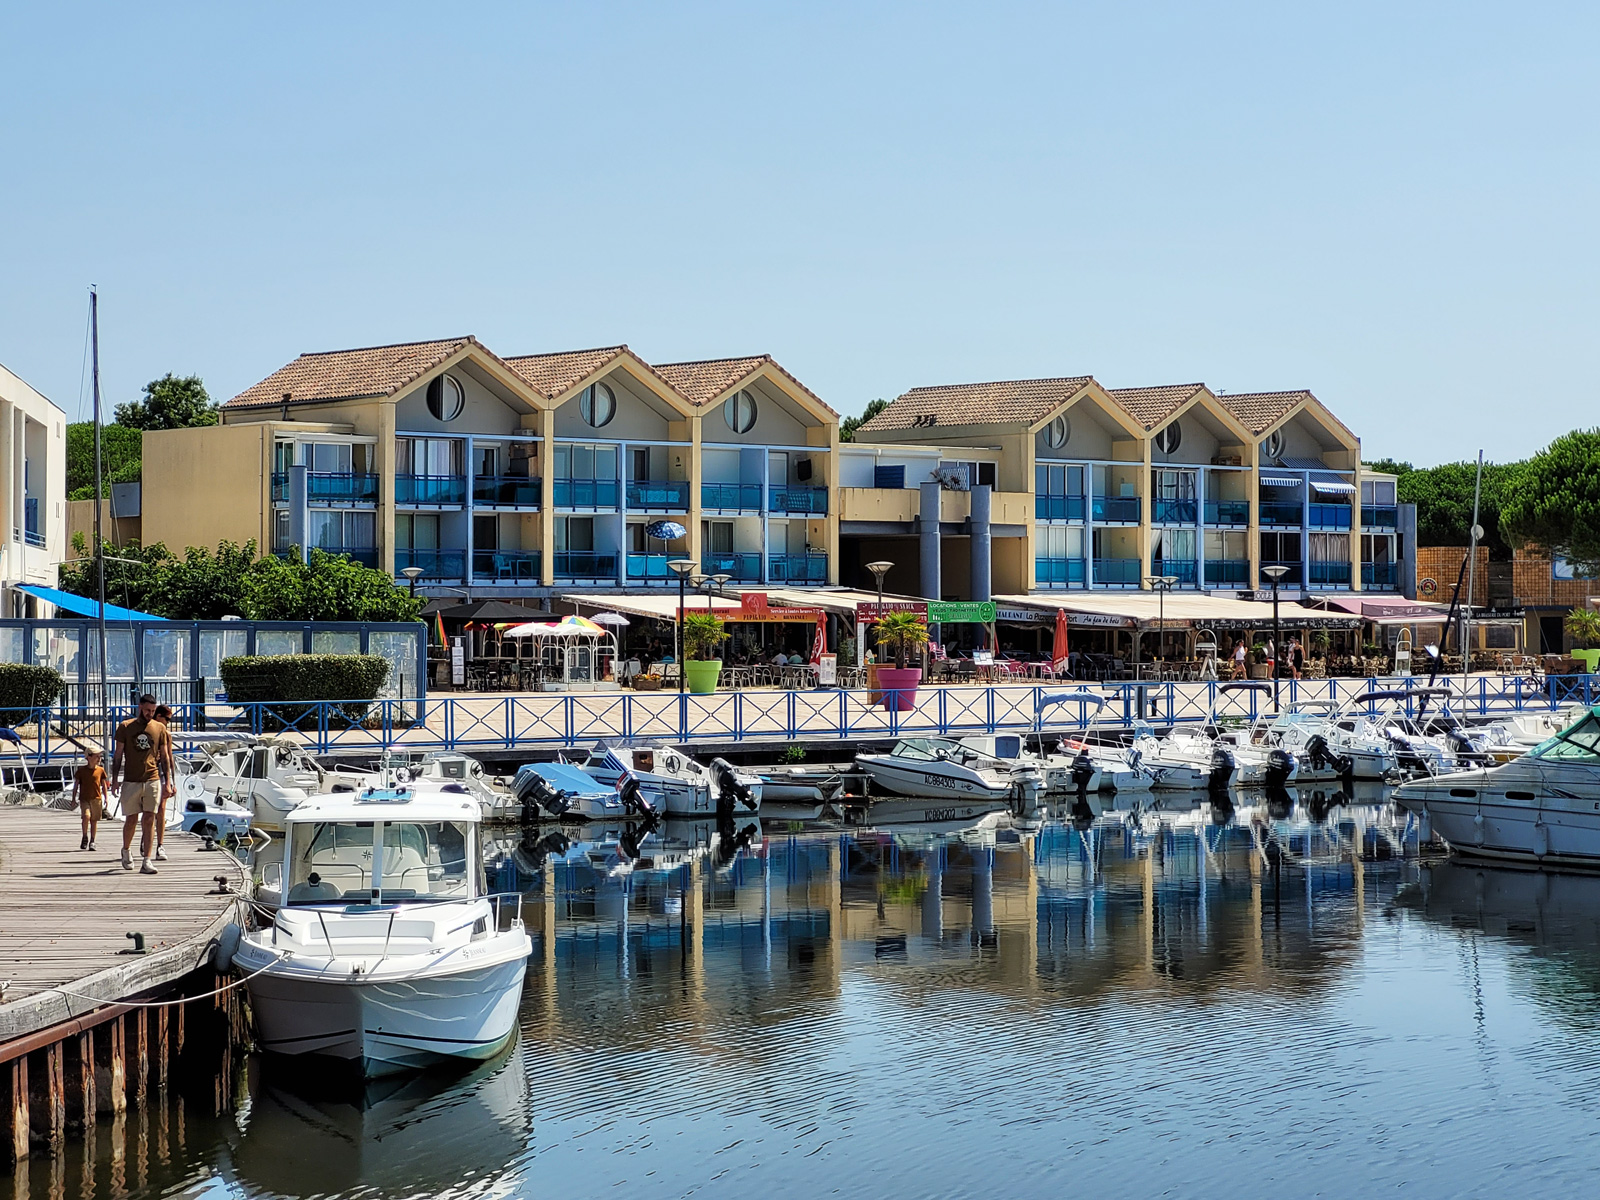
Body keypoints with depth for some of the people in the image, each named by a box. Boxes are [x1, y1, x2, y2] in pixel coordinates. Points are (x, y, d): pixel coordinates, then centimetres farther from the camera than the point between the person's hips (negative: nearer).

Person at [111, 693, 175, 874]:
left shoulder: (160, 728, 6)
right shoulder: (125, 727, 3)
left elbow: (165, 757, 11)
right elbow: (118, 755, 6)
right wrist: (114, 779, 0)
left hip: (152, 780, 1)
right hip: (131, 782, -1)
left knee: (149, 820, -4)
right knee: (131, 820, 5)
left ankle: (146, 862, -6)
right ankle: (126, 850, 33)